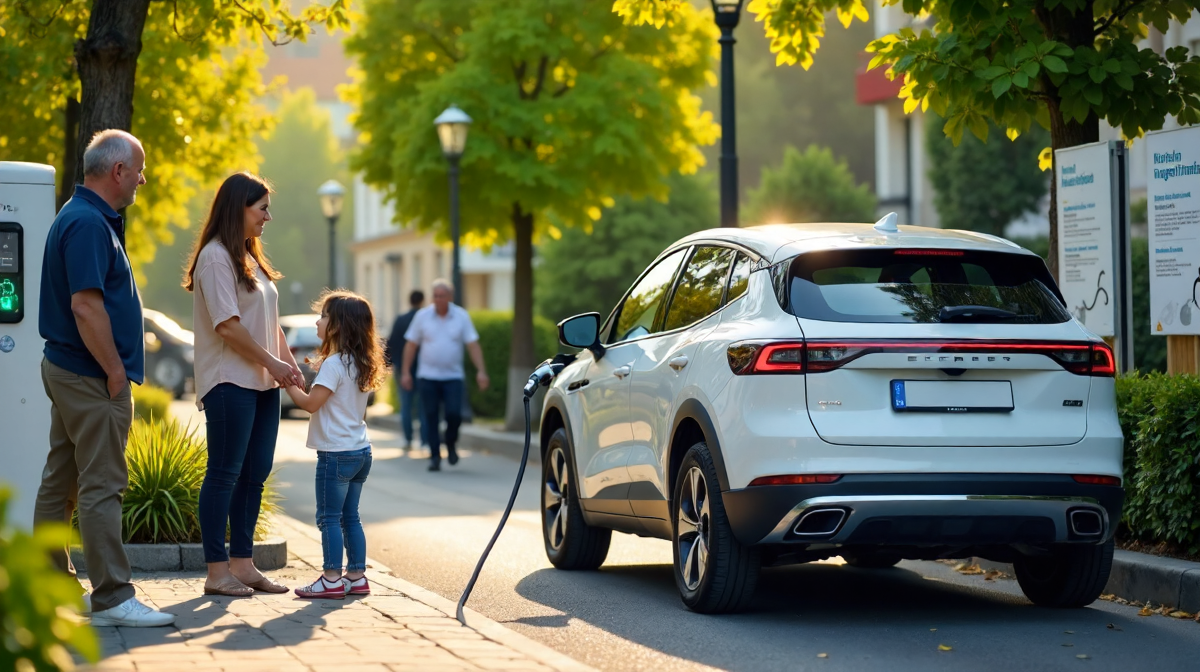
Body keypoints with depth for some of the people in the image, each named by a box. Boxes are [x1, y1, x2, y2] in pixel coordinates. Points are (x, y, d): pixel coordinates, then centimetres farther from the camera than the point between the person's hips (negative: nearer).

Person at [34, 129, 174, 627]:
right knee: (102, 486, -9)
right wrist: (115, 371, -18)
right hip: (91, 378, -11)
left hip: (66, 368, 11)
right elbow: (86, 307, -25)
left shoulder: (82, 217, 15)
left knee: (61, 482, 14)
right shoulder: (89, 224, -18)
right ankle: (111, 599, -8)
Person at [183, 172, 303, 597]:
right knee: (225, 474, -6)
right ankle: (217, 571, -4)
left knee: (255, 474, 8)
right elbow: (227, 324, -16)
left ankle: (242, 564, 13)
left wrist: (290, 364, 10)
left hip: (262, 383, 9)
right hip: (229, 382, -9)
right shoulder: (216, 257, -10)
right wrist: (272, 363, -11)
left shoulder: (250, 257, 19)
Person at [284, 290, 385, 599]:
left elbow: (311, 403, -18)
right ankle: (356, 576, 14)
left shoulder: (334, 364, -16)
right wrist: (318, 373, 18)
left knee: (329, 517, -3)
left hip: (337, 452, -9)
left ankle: (332, 579, -4)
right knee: (350, 516, 13)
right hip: (360, 449, 9)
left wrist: (288, 382, -7)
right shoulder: (359, 363, 12)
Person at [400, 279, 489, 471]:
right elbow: (411, 345, 5)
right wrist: (405, 372, 0)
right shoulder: (422, 316, 1)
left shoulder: (462, 317, 1)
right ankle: (435, 456, 8)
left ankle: (451, 446, 15)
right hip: (428, 376, 1)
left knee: (454, 414, -12)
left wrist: (481, 371, -13)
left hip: (453, 376, 0)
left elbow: (473, 345, -3)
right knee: (430, 417, 0)